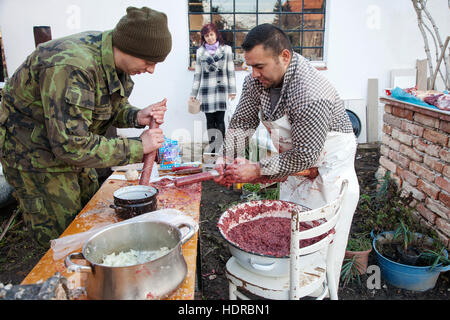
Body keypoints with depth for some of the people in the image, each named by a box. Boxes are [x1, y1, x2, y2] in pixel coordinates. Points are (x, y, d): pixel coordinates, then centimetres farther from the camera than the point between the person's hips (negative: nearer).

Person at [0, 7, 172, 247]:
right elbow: (70, 145, -36)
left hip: (71, 146, 8)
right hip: (35, 154, -8)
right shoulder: (71, 67, -35)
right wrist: (137, 147, -30)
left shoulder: (116, 59, -7)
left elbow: (113, 106, 8)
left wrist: (137, 116, -15)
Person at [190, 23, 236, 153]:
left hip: (221, 88, -2)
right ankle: (212, 147, 8)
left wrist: (232, 90, 0)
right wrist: (193, 93, 11)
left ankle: (221, 147, -5)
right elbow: (197, 73, 14)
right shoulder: (200, 51, 13)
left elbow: (231, 71, 7)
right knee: (210, 120, 2)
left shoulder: (226, 49, 8)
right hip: (206, 90, 2)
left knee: (220, 119, -8)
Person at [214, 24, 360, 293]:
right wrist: (226, 159, -12)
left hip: (327, 168, -7)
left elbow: (305, 156, -30)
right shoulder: (258, 80, -10)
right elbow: (242, 122, -1)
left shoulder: (311, 96, -34)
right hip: (294, 166, 8)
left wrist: (258, 170, -25)